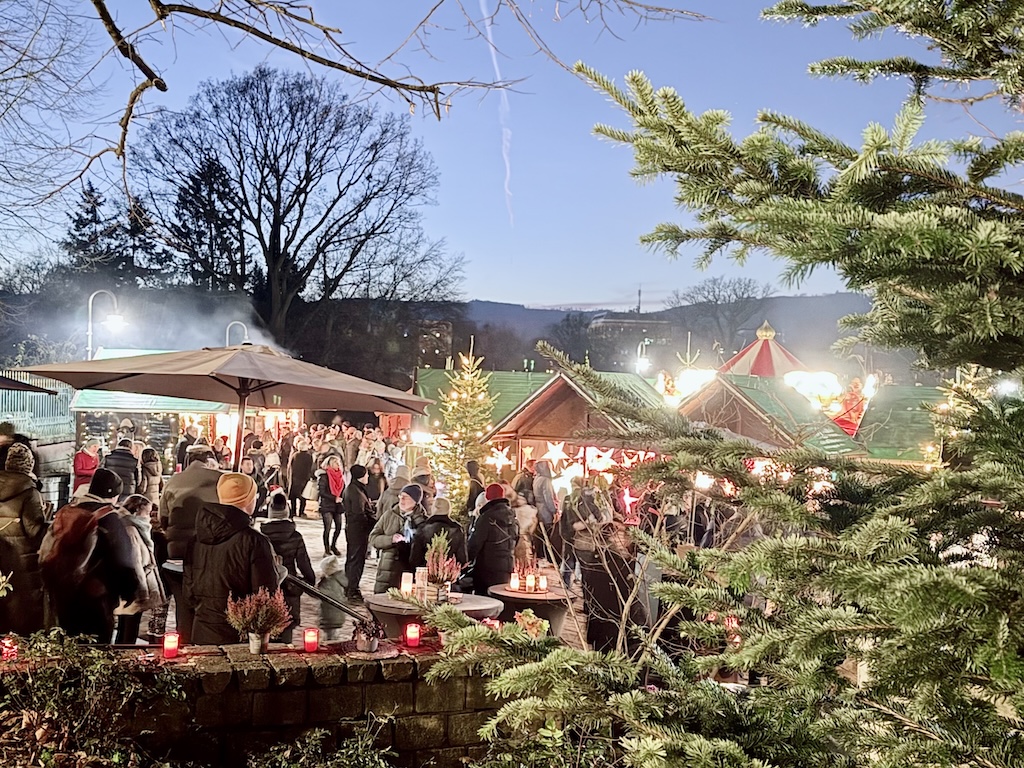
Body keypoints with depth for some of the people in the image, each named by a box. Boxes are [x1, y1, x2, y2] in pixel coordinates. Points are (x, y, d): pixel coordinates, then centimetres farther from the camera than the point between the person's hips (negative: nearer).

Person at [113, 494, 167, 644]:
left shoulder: (136, 529, 16)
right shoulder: (130, 530, -15)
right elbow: (135, 565, -19)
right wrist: (144, 594, -19)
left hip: (129, 593, 10)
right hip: (133, 593, -10)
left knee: (123, 636, 13)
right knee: (128, 637, -6)